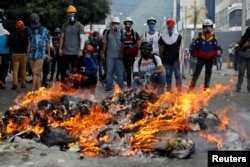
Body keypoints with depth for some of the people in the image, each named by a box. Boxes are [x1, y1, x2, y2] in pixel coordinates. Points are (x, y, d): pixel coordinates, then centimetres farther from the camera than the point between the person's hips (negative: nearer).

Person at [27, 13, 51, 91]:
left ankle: (32, 90, -16)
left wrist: (49, 54, 4)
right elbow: (29, 44, 16)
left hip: (41, 55, -4)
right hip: (32, 55, 4)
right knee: (37, 73, 6)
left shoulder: (44, 30, 2)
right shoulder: (30, 30, 13)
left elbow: (47, 43, 6)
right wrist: (27, 55, 12)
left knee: (35, 72, -13)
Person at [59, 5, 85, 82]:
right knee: (63, 70, 7)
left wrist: (81, 50, -17)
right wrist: (60, 48, 4)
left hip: (75, 53, -4)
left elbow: (82, 39, -7)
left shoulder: (79, 26, -2)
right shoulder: (64, 25, 10)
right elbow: (62, 37, 13)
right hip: (65, 52, 4)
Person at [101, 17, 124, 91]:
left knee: (120, 72, 1)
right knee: (109, 71, -1)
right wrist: (103, 53, 6)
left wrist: (121, 53, -11)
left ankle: (120, 87, 9)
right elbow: (105, 43, 11)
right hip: (110, 55, 1)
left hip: (119, 56, -1)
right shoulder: (107, 32, 10)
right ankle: (108, 86, 5)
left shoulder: (122, 33, 3)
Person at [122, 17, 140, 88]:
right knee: (127, 71, 9)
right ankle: (128, 84, 16)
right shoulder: (123, 34, 9)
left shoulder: (135, 34, 0)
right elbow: (122, 46, 14)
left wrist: (138, 55, -11)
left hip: (134, 55, -3)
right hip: (126, 56, 3)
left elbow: (138, 45, -3)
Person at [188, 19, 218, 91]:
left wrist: (215, 56, 7)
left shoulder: (214, 37, 1)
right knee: (197, 72, -7)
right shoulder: (199, 36, -7)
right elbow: (194, 46, -3)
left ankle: (206, 88, 17)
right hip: (201, 57, -3)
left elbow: (216, 47, 8)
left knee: (208, 73, 8)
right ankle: (191, 87, -4)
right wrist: (194, 54, -2)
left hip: (210, 58, 3)